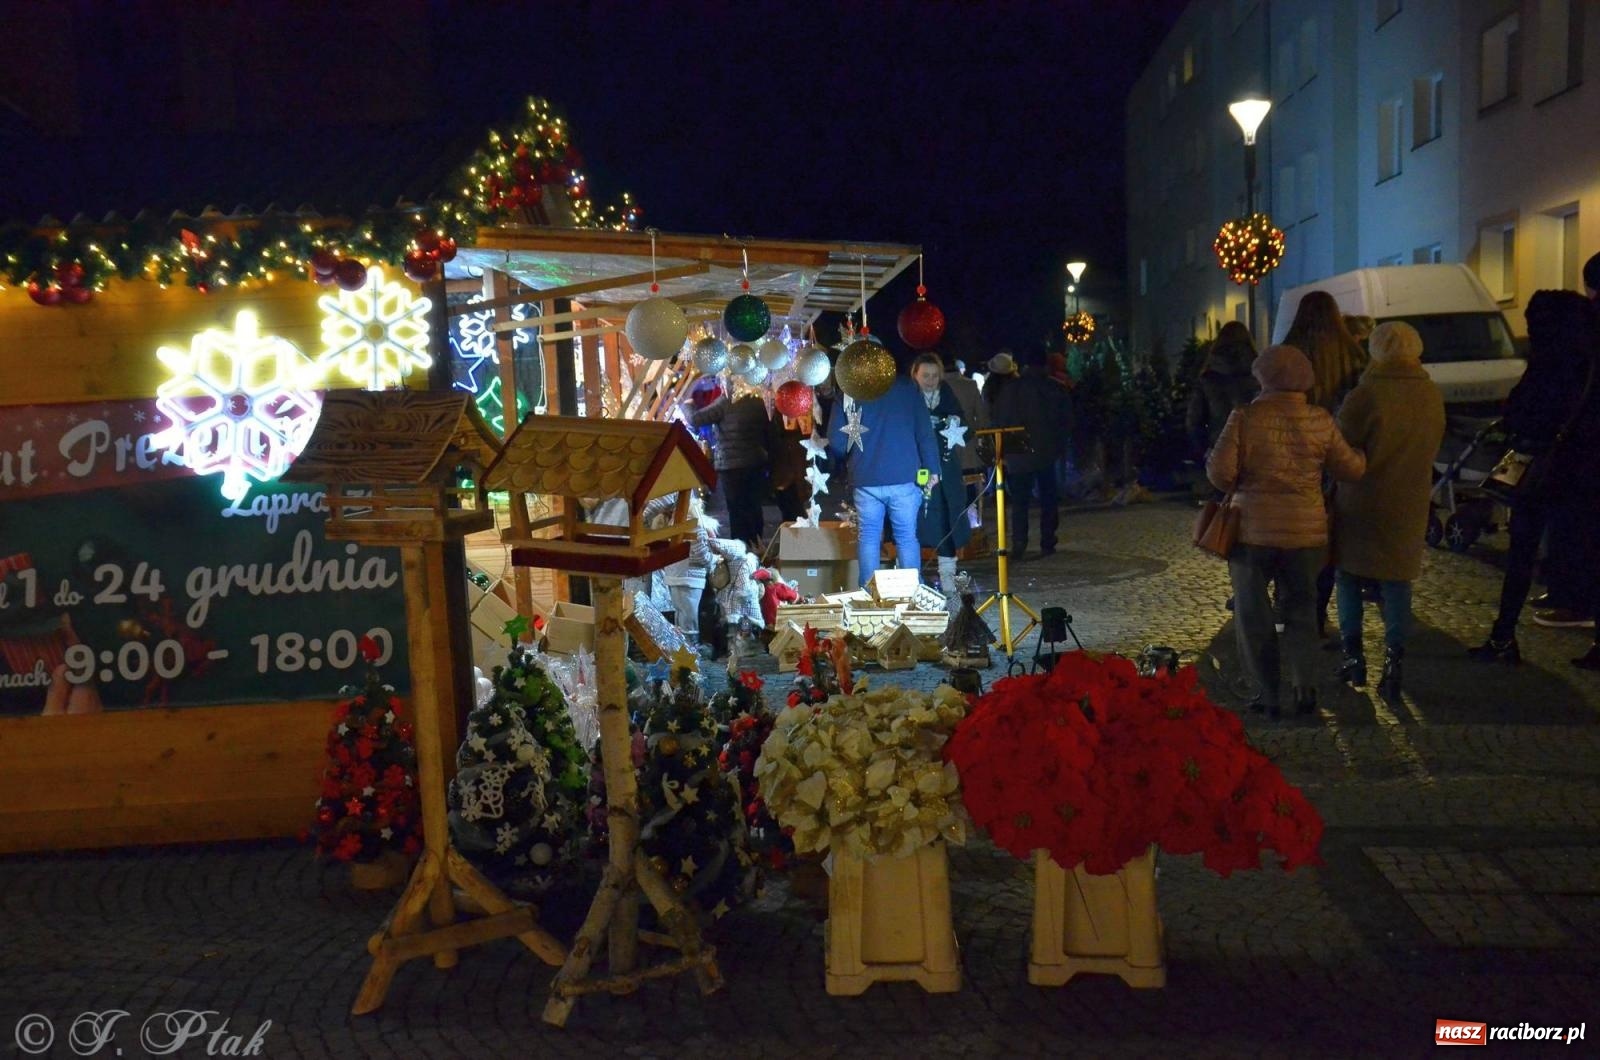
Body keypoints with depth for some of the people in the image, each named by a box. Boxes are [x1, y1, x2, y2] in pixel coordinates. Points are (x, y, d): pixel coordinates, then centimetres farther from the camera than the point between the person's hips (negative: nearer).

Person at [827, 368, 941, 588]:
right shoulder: (906, 386, 3)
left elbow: (835, 440, 2)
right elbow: (925, 431, -1)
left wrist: (844, 462, 21)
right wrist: (932, 468, 4)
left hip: (865, 480, 0)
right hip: (904, 478, 0)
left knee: (868, 538, 8)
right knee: (907, 537, 7)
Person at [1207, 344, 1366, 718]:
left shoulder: (1244, 418, -10)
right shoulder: (1321, 421, -4)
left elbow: (1221, 472, -15)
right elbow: (1351, 469, 3)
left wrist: (1239, 485, 8)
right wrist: (1361, 454, 25)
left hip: (1252, 530, -2)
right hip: (1305, 532, 2)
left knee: (1253, 613, 9)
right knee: (1300, 609, 17)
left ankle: (1267, 694, 11)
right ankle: (1303, 686, 12)